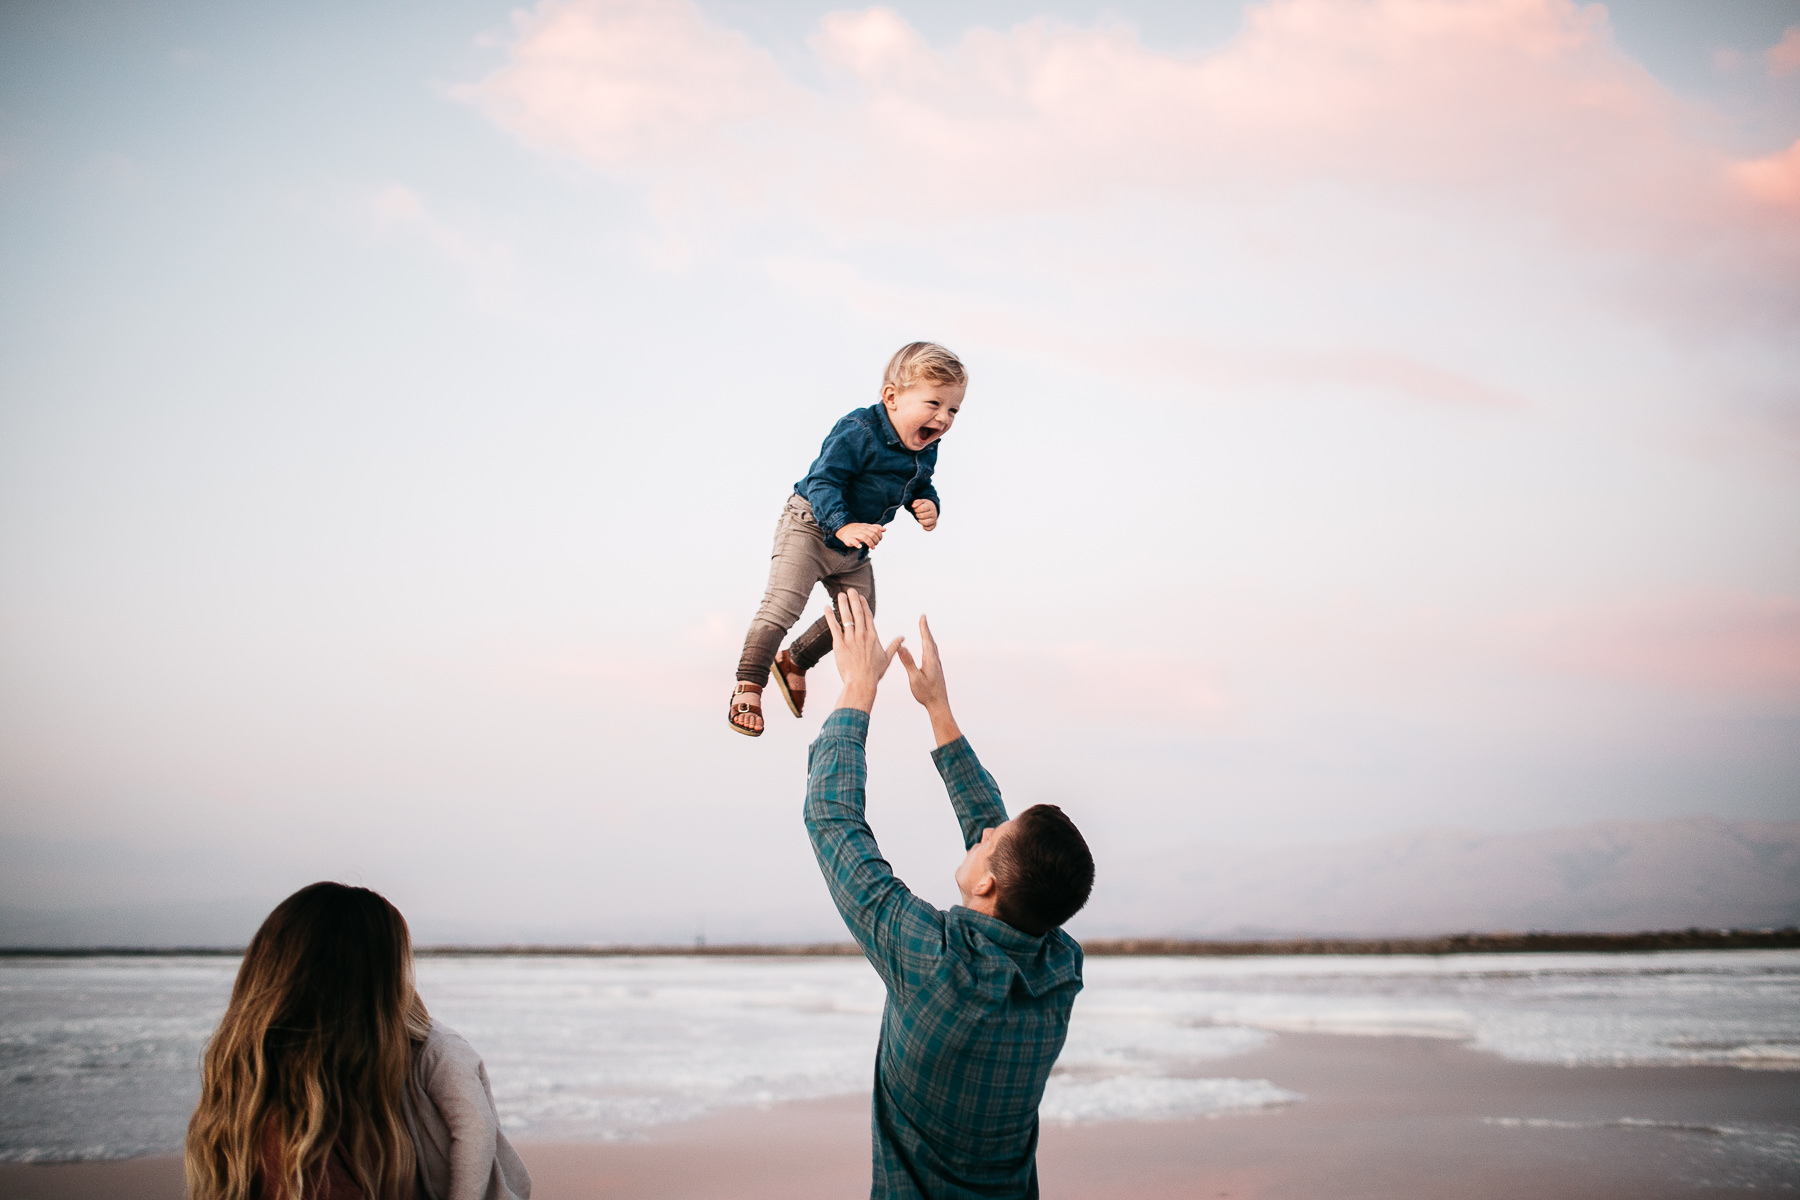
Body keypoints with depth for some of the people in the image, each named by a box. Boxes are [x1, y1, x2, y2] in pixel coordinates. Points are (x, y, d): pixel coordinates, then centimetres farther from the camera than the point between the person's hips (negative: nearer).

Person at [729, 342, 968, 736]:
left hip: (854, 550, 8)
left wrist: (928, 505, -9)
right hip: (811, 526, -8)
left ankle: (794, 661, 38)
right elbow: (822, 482, -30)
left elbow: (921, 486, 15)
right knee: (782, 605, -18)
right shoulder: (857, 432, -28)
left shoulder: (925, 451, -3)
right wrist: (843, 526, -44)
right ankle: (748, 687, -7)